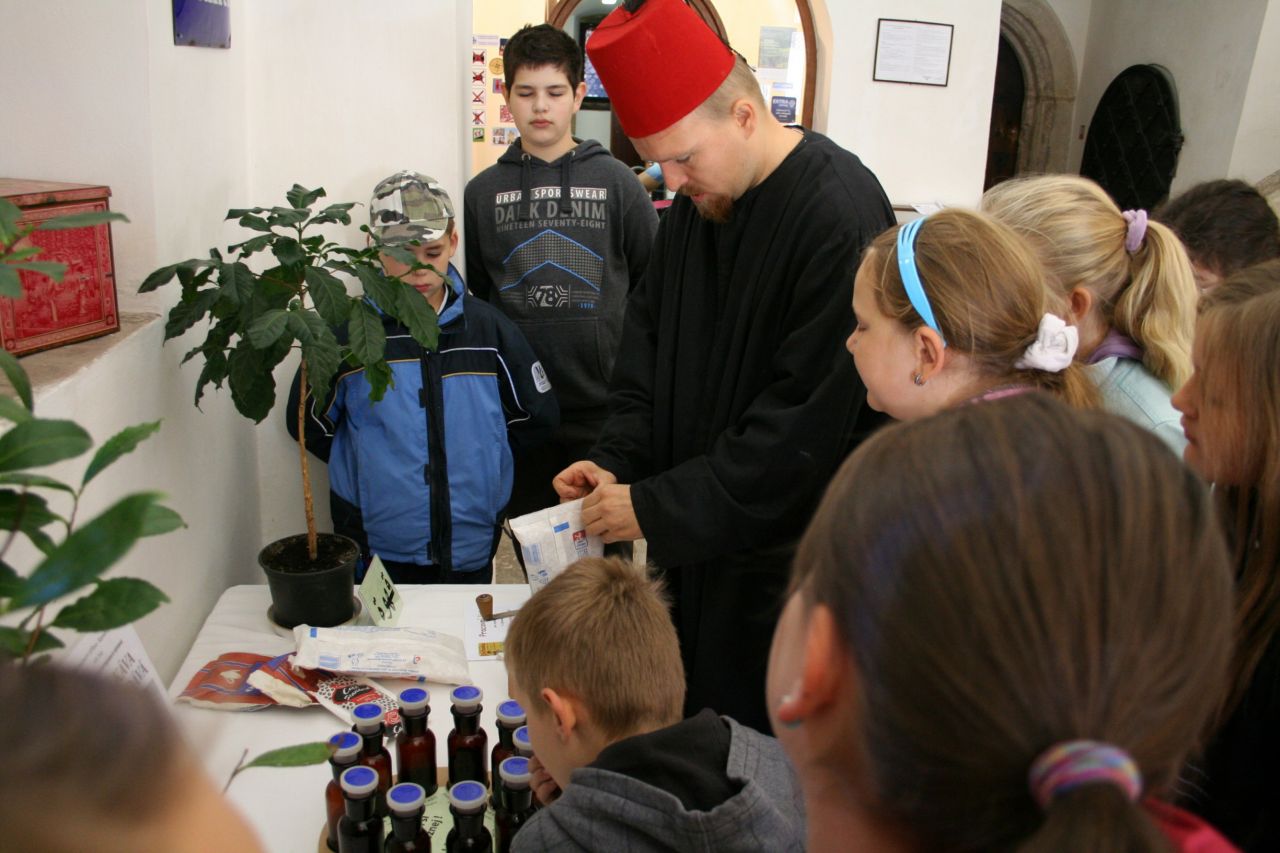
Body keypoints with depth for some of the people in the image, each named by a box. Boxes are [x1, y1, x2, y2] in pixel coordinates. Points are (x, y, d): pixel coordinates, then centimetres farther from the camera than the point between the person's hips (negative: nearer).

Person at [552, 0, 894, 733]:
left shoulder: (841, 215, -21)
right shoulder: (697, 202, 6)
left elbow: (807, 422, -23)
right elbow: (650, 338, 12)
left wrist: (659, 508, -19)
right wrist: (619, 462, -2)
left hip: (783, 559, -7)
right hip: (694, 541, 7)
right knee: (692, 732, 20)